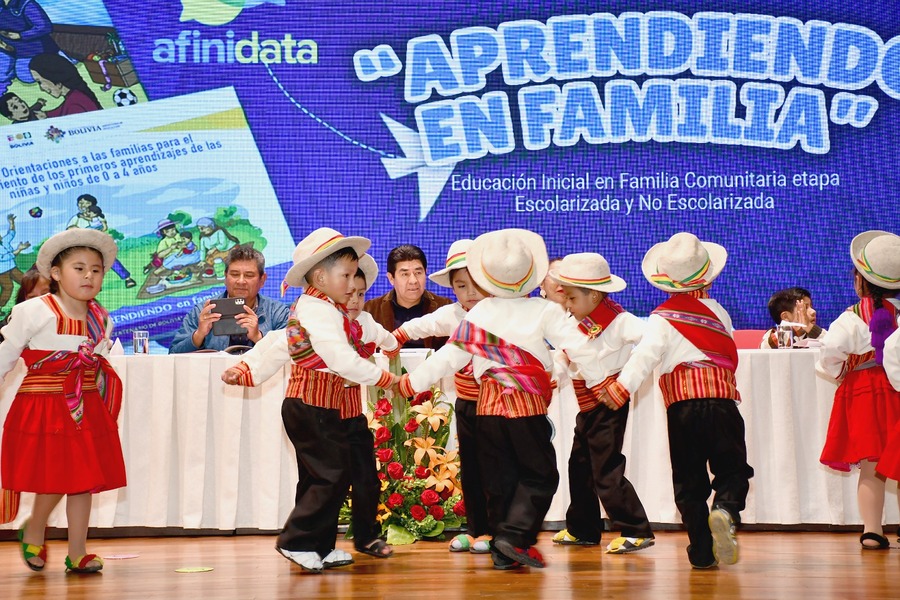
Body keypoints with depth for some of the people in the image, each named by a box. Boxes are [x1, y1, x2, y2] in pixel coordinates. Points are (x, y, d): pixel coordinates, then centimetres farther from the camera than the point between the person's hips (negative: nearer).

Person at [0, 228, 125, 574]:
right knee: (54, 478, -4)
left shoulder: (101, 318, 6)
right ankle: (33, 532, 26)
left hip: (87, 408, 6)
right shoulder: (35, 312, -12)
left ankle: (77, 554, 15)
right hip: (42, 405, -5)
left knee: (85, 478, 6)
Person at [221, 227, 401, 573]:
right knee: (335, 473, -9)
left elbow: (277, 346, 16)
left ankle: (320, 548, 20)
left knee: (316, 478, 14)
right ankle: (297, 542, -6)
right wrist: (384, 379, -18)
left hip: (303, 404, 11)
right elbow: (342, 359, -24)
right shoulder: (321, 311, -16)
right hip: (314, 406, -11)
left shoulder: (306, 308, 18)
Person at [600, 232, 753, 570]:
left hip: (681, 406, -1)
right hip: (721, 401, 1)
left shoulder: (662, 319, 1)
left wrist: (622, 387, -19)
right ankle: (726, 510, -22)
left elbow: (645, 355, -13)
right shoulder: (718, 311, 10)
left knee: (688, 481, 7)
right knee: (732, 469, 10)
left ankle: (702, 552, 6)